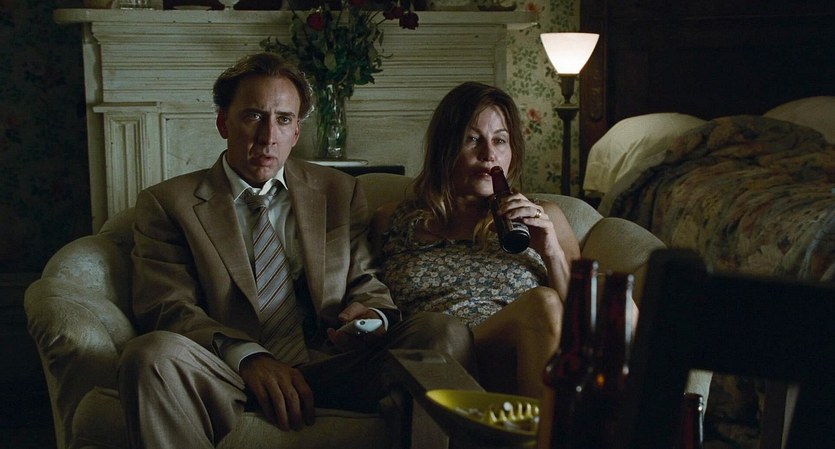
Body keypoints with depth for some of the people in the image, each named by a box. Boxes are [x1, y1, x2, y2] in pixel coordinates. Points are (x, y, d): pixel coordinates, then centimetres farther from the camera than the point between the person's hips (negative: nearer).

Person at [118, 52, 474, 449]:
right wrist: (248, 356, -20)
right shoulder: (167, 203, 11)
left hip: (327, 368, 2)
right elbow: (166, 308, -1)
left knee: (444, 333, -23)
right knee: (151, 354, -35)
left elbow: (368, 287, 20)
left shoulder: (339, 192, 21)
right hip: (229, 378, -2)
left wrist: (373, 317, -8)